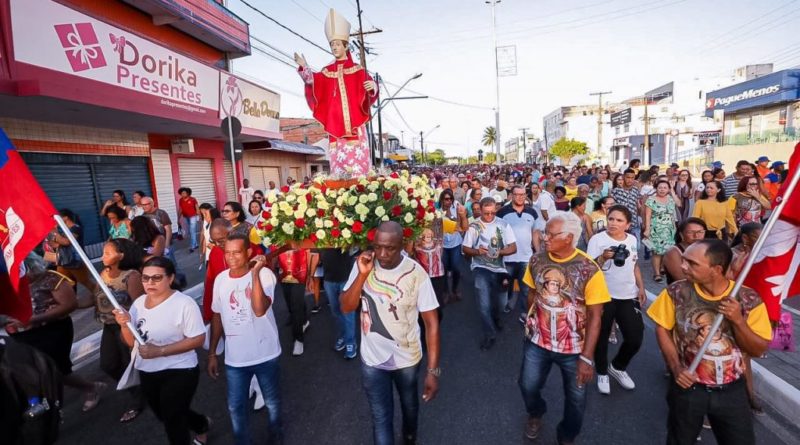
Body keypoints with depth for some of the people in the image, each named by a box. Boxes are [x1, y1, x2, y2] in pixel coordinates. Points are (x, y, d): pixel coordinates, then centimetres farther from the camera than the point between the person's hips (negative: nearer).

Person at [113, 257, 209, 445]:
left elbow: (197, 339, -23)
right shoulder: (138, 303, 1)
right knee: (165, 416, 27)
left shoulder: (184, 303, -21)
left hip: (178, 373, -8)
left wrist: (160, 350, -28)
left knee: (173, 422, 7)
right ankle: (202, 425, 54)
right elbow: (132, 342, 6)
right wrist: (125, 325, -14)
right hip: (147, 373, 8)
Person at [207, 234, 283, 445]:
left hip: (265, 354, -3)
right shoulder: (220, 279, -3)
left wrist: (255, 272, -34)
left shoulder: (264, 274, -18)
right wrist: (212, 353, 10)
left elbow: (260, 310, -33)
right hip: (234, 357, 3)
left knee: (272, 402, 18)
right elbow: (217, 317, 8)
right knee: (235, 406, 17)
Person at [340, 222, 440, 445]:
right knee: (381, 418, 11)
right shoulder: (364, 265, -14)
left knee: (409, 404, 27)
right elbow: (346, 308, -14)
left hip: (407, 358, 0)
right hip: (372, 359, 0)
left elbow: (431, 322, -17)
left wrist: (433, 370, -19)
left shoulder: (416, 273, -23)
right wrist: (362, 274, -28)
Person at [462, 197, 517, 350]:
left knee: (494, 299, 16)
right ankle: (490, 334, -6)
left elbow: (513, 248, -1)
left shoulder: (503, 225, 1)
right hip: (480, 267, -2)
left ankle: (495, 319, 49)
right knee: (484, 302, -20)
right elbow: (465, 249, 1)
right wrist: (477, 251, -19)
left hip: (498, 268, 2)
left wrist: (499, 252, -20)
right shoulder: (474, 227, -1)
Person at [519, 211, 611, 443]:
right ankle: (535, 414, 50)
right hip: (536, 341, 3)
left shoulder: (589, 270, -20)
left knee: (576, 397, 15)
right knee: (528, 385, 15)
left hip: (574, 347, -2)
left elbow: (594, 316, -16)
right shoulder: (537, 260, -9)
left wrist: (587, 357, -16)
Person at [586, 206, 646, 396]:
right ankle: (602, 373, 30)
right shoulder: (597, 239, -11)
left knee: (635, 338, 6)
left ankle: (618, 367, 33)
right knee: (601, 337, 7)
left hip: (629, 297, 5)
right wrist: (603, 258, -32)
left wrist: (641, 288, 11)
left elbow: (635, 266, 19)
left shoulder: (632, 240, 6)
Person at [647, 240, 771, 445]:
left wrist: (738, 320, -24)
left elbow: (758, 350, -7)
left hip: (732, 390, 1)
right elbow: (662, 329, -4)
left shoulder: (748, 299, -13)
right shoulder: (677, 292, -15)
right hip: (688, 386, 0)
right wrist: (676, 368, -12)